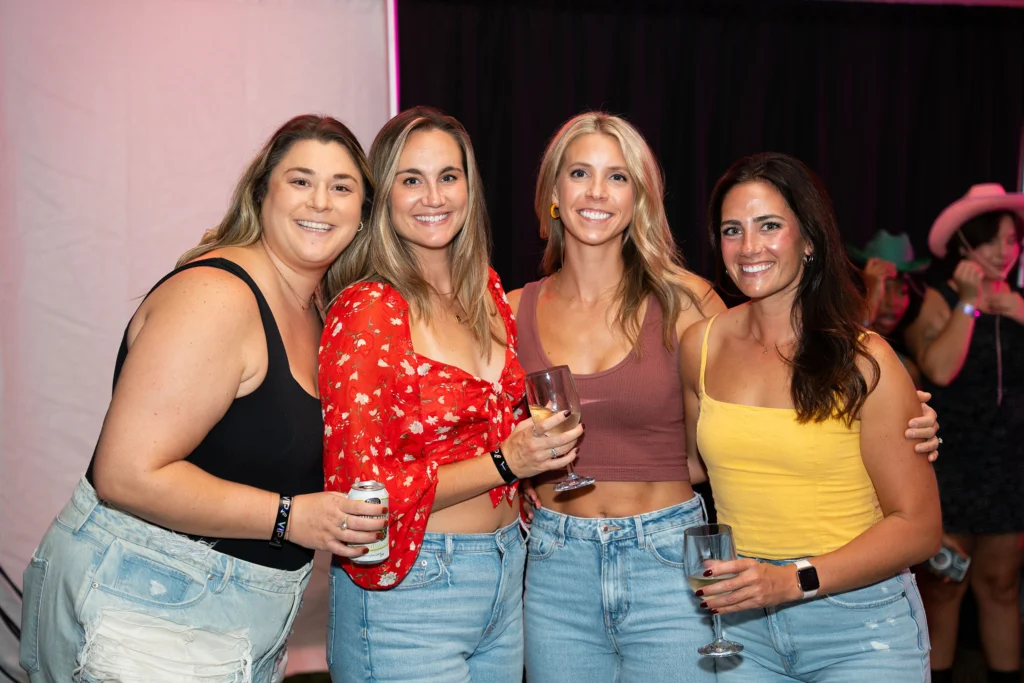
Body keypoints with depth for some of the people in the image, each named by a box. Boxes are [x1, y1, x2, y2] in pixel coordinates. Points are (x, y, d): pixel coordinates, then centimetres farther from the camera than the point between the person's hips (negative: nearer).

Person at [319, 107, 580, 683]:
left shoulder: (488, 292, 6)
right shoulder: (367, 312, -15)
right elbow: (361, 489, -18)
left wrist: (546, 440, 3)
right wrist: (505, 463, -19)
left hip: (505, 576, 7)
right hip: (407, 593, -7)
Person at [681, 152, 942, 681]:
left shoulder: (863, 362, -10)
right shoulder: (701, 346, 1)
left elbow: (918, 527, -10)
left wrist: (795, 579, -20)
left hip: (860, 629, -3)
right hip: (741, 624, 3)